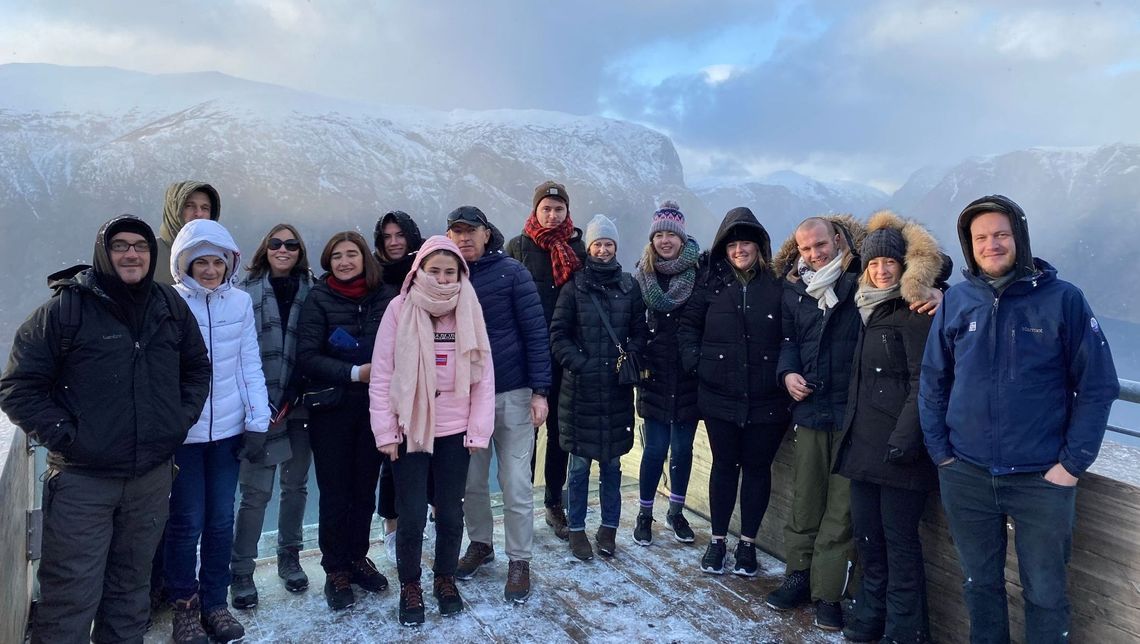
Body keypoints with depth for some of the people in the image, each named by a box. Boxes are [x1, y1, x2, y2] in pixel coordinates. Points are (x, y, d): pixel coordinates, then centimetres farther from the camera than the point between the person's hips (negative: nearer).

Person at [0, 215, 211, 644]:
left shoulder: (171, 306, 5)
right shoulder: (66, 307, -8)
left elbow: (197, 367, 17)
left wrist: (184, 416, 6)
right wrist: (61, 434, -12)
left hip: (153, 476, 4)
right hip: (82, 477, -4)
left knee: (132, 585, 18)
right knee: (72, 594, 0)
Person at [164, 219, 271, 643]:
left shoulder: (240, 302, 1)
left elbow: (250, 365, 4)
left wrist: (257, 422, 0)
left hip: (228, 429, 3)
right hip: (182, 433, -3)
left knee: (221, 520, 11)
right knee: (187, 522, 5)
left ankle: (214, 602, 28)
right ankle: (184, 605, 25)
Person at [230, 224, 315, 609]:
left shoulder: (311, 293, 7)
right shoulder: (248, 292, -1)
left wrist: (302, 394, -4)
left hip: (299, 404, 3)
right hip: (261, 405, -3)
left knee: (296, 484, 12)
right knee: (256, 491, -3)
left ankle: (289, 558, 29)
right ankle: (240, 573, 12)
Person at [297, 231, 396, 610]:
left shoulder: (386, 296, 2)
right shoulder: (319, 298, -4)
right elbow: (307, 357, -10)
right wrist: (355, 373, -19)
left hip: (374, 406, 2)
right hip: (331, 408, -2)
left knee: (365, 487, 12)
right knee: (335, 491, 5)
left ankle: (358, 558, 30)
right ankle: (335, 570, 21)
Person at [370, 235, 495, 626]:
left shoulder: (469, 310, 0)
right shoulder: (400, 309, -6)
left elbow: (483, 375, 0)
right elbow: (381, 374, -6)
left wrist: (478, 430, -2)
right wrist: (385, 431, -7)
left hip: (454, 431, 2)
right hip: (409, 430, -2)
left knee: (451, 513, 11)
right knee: (412, 515, 3)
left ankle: (445, 580, 33)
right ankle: (410, 586, 26)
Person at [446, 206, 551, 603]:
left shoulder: (511, 272, -6)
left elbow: (536, 332, -8)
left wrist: (540, 391, -12)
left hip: (512, 394, -3)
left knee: (516, 485, 2)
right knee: (471, 481, 13)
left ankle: (519, 561, 18)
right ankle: (480, 544, 35)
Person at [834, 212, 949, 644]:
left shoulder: (915, 312, -10)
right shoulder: (870, 310, 16)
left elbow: (924, 381, -17)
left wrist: (905, 437, -22)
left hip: (899, 445, -8)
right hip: (865, 440, 8)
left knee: (899, 538, 0)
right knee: (866, 532, 14)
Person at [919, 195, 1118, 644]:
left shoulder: (1063, 299, -6)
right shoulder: (957, 300, 0)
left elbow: (1097, 386, -4)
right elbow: (932, 381, 6)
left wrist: (1073, 463, -8)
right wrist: (940, 451, 1)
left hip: (1042, 479, -2)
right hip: (966, 476, 2)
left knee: (1044, 593, 10)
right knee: (980, 584, 17)